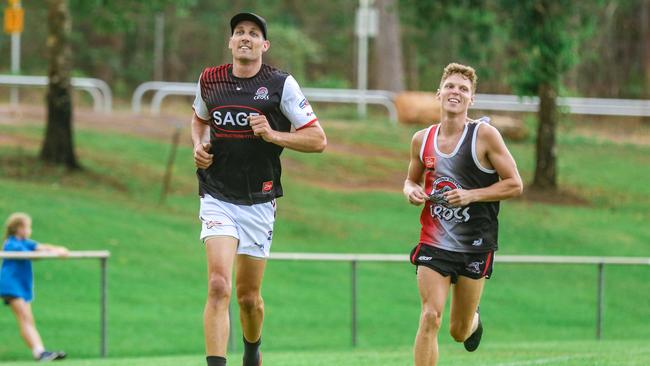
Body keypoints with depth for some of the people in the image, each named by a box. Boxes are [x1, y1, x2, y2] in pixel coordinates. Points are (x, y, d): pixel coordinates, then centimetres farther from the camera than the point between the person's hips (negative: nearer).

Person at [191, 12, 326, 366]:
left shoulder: (281, 84, -5)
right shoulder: (209, 81, 2)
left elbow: (318, 140, -4)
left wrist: (273, 135, -17)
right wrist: (199, 145, 5)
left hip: (259, 202, 0)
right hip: (217, 199, 0)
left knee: (248, 296, 10)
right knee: (218, 286, -19)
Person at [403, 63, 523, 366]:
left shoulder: (484, 135, -8)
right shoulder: (422, 140, 4)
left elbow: (514, 184, -6)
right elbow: (412, 179, 21)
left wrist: (471, 195, -17)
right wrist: (411, 191, -3)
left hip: (475, 246, -2)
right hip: (434, 243, 2)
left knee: (460, 332, 9)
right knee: (430, 318, -17)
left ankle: (474, 320, 47)